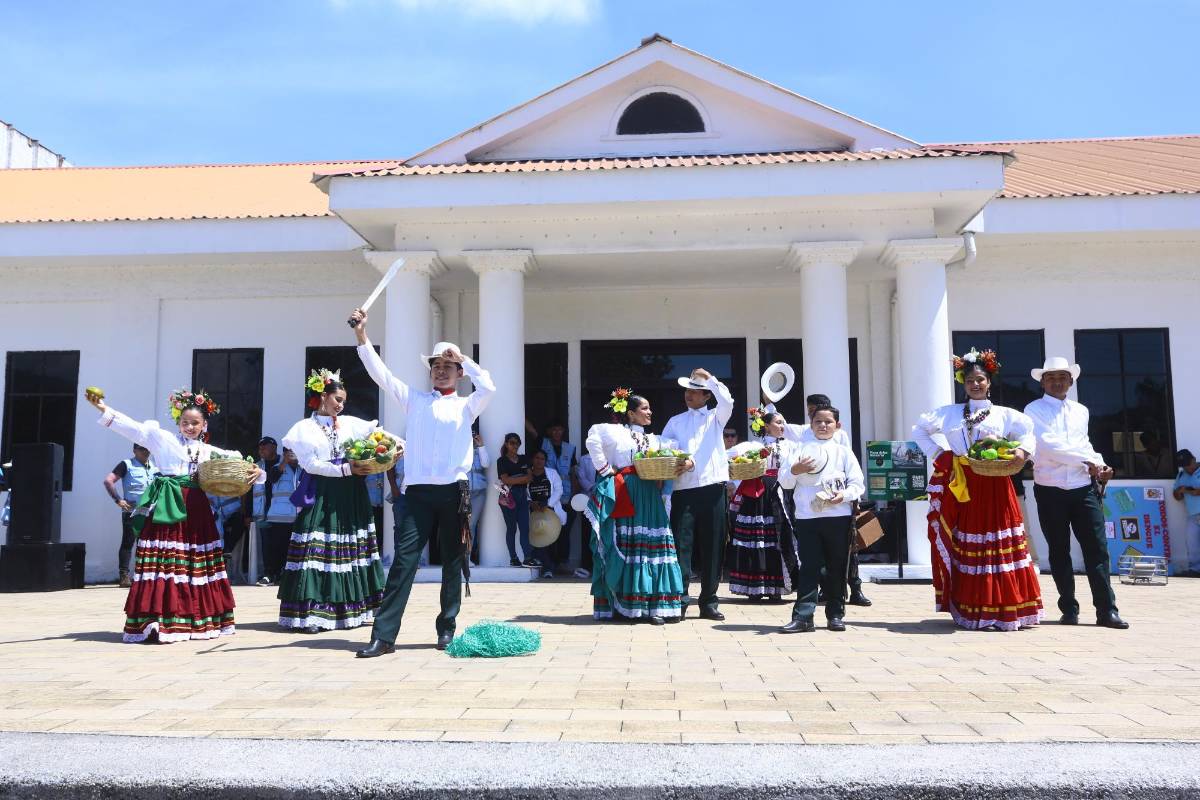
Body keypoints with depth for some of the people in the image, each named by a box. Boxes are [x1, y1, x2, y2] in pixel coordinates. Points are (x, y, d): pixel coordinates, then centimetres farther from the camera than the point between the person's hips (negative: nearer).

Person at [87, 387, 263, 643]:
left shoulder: (209, 451, 17)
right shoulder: (161, 437, 8)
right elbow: (132, 427, -1)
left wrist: (256, 472, -4)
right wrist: (103, 409, -11)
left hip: (195, 508, 4)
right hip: (167, 507, -4)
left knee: (197, 562, 6)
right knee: (164, 560, -9)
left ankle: (197, 620, 15)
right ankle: (160, 621, -10)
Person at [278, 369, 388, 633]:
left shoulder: (350, 423, 13)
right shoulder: (304, 428, 3)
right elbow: (311, 464, -7)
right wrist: (345, 469, -15)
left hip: (350, 497, 4)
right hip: (320, 497, -4)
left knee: (351, 548, 4)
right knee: (317, 549, -8)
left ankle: (351, 609, 10)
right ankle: (309, 613, -6)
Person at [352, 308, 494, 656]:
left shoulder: (466, 406, 11)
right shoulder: (415, 400, 15)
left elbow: (487, 386, -8)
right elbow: (381, 374, 8)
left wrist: (462, 357, 2)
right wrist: (362, 336, 0)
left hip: (454, 491, 0)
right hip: (418, 491, 0)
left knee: (452, 562, 6)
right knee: (404, 560, -5)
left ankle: (447, 630, 16)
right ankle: (384, 635, -5)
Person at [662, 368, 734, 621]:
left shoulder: (716, 417, 15)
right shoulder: (675, 421, 18)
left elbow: (727, 401, -7)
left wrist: (709, 378, -2)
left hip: (713, 489, 0)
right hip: (683, 490, 0)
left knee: (712, 547, 3)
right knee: (681, 546, -6)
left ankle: (709, 603, 11)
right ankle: (679, 601, -1)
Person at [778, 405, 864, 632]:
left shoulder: (843, 452, 11)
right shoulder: (800, 450, 13)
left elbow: (858, 484, 4)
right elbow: (784, 481, 6)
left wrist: (844, 495, -16)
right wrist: (794, 471, -15)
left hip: (838, 516, 0)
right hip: (806, 517, 0)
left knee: (837, 567, 6)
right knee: (809, 567, -3)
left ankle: (835, 615, 17)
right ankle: (803, 616, -3)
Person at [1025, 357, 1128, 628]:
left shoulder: (1081, 411, 16)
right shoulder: (1034, 410, -1)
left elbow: (1084, 445, 21)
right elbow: (1048, 445, -13)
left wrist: (1099, 465, 0)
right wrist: (1088, 461, -13)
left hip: (1084, 489, 4)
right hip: (1050, 491, -3)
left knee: (1097, 549, -2)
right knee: (1059, 552, 5)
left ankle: (1107, 610, 2)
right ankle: (1069, 610, 15)